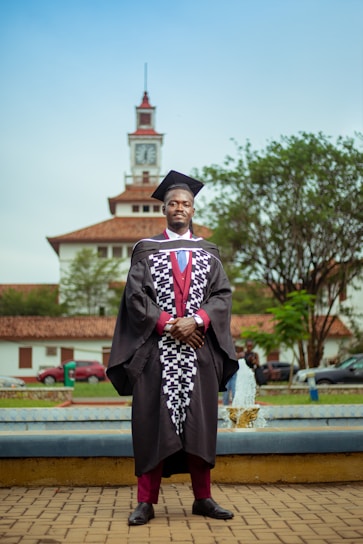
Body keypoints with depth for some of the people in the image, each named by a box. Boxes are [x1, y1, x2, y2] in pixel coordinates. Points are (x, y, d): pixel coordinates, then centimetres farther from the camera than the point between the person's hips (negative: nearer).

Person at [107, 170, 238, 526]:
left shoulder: (208, 252, 13)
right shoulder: (146, 250, 8)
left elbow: (222, 295, 4)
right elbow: (136, 296, -1)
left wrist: (196, 321, -13)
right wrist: (169, 324, -12)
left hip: (199, 348, 2)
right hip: (156, 349, -1)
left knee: (200, 423, 3)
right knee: (153, 423, -2)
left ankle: (202, 498, 12)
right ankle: (146, 501, 4)